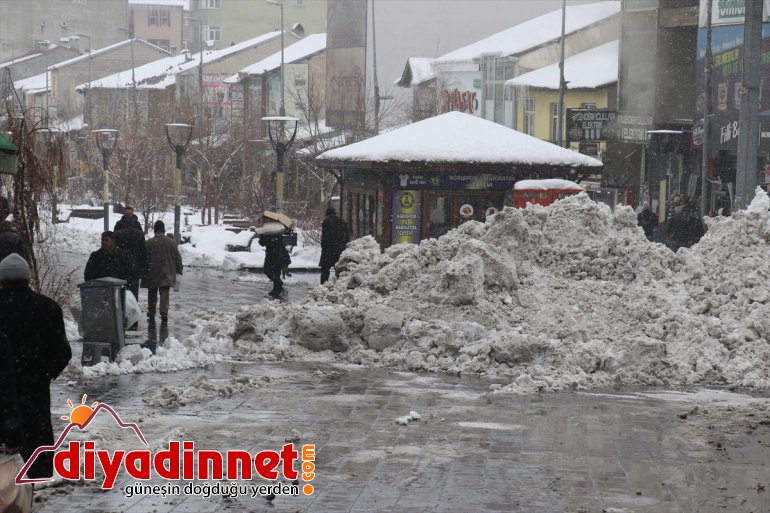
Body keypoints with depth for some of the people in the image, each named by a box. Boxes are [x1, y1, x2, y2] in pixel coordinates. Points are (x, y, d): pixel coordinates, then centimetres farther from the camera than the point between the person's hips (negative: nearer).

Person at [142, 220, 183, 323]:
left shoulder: (149, 243, -9)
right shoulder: (171, 242, -4)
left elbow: (145, 259, -5)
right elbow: (177, 257, 3)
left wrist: (143, 273, 5)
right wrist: (179, 269, 16)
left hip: (152, 274, -1)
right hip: (166, 274, 1)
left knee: (152, 295, 13)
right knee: (164, 295, 2)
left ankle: (151, 316, 19)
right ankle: (164, 313, -16)